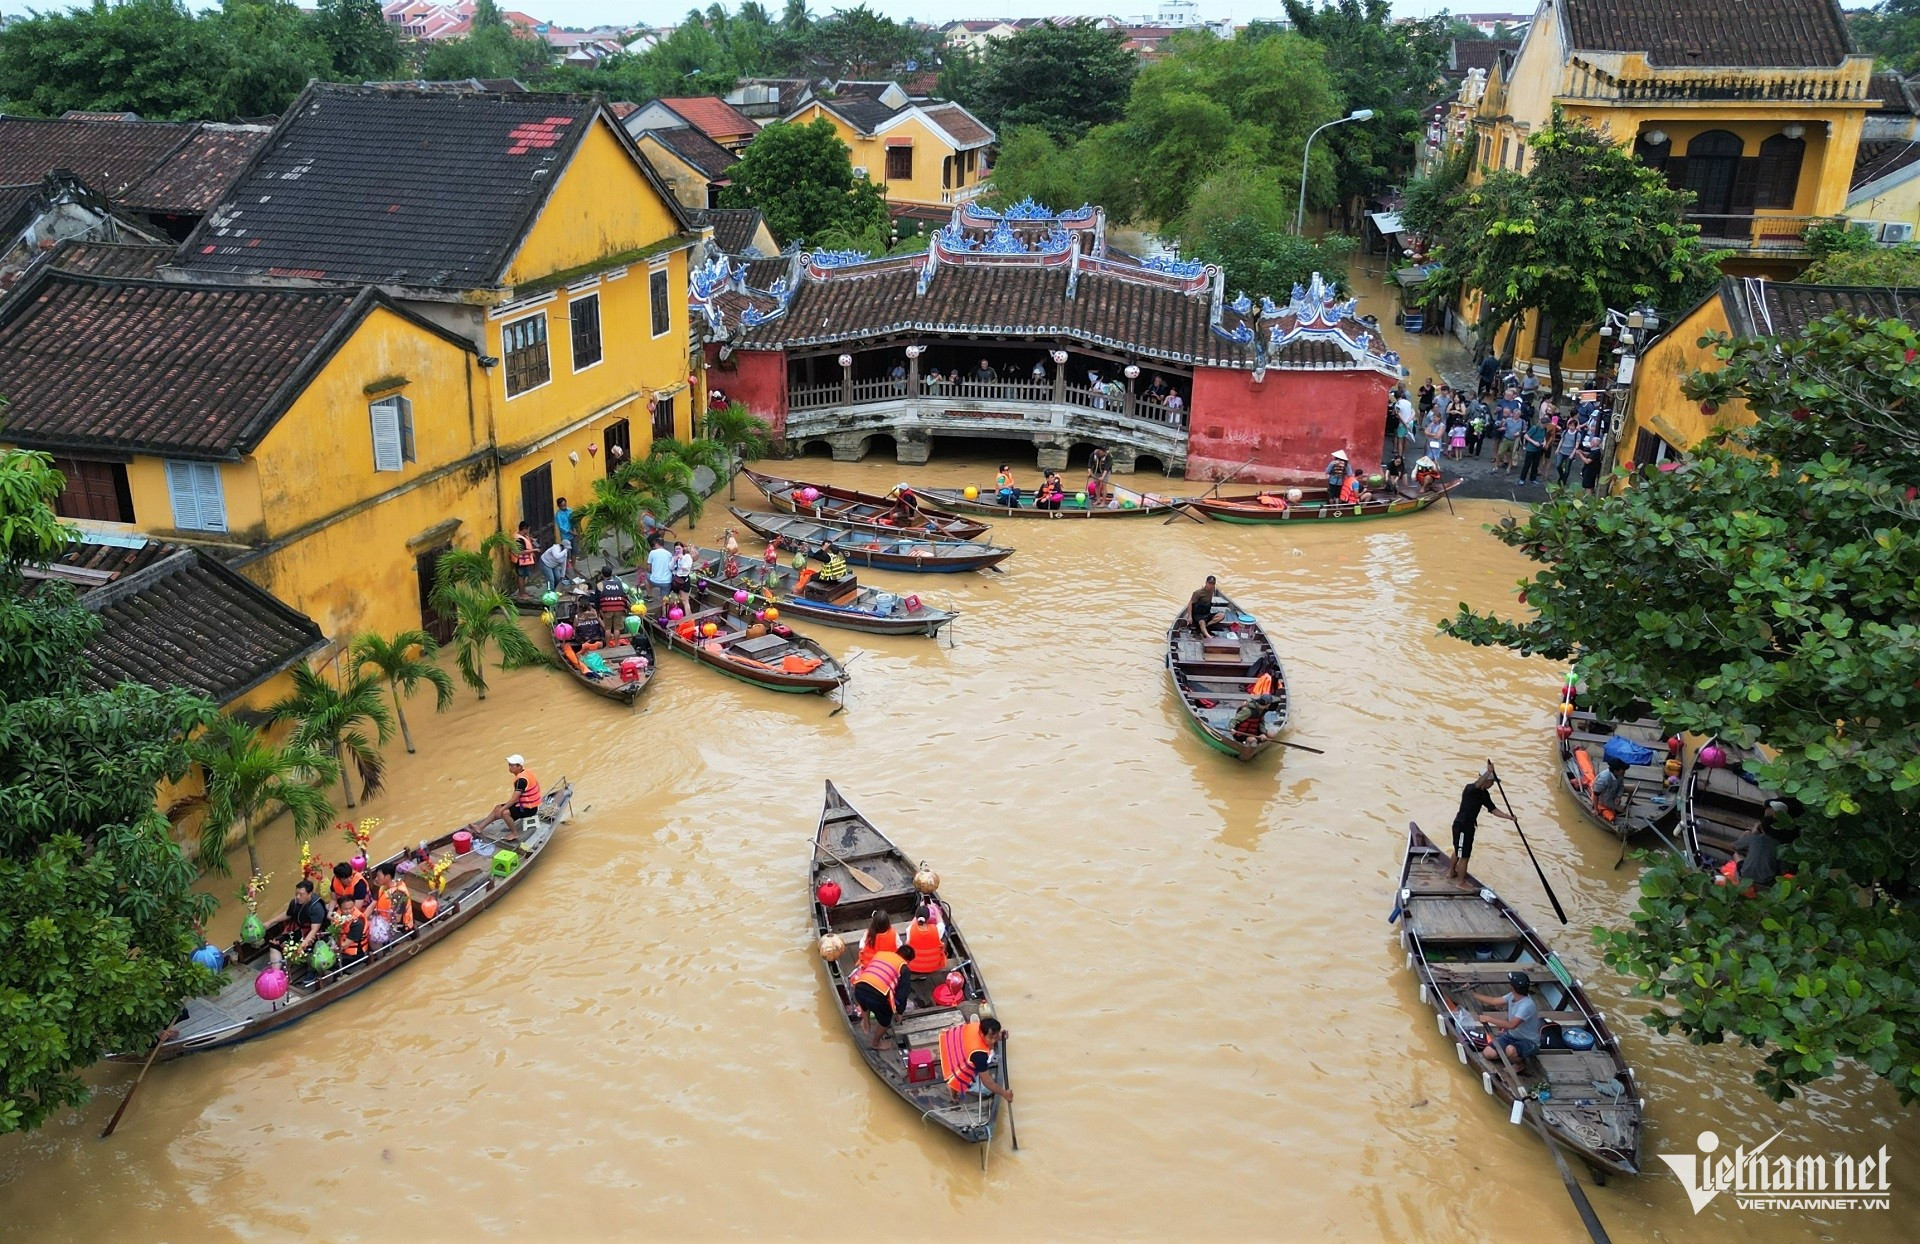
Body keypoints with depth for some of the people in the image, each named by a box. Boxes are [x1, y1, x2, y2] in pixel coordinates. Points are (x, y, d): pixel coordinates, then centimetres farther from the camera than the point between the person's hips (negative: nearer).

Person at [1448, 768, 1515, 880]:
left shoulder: (1484, 794, 5)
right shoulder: (1470, 788, -21)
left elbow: (1493, 809, 3)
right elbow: (1478, 784, -45)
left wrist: (1508, 816, -10)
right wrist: (1489, 771, -55)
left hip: (1469, 825, 10)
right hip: (1461, 826, -10)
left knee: (1458, 850, 28)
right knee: (1464, 856, -2)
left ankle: (1451, 871, 47)